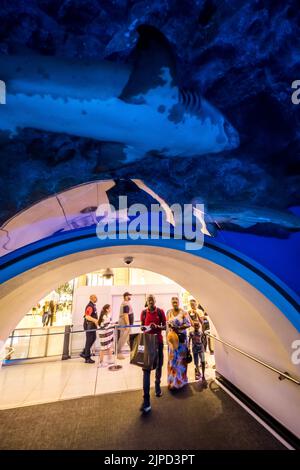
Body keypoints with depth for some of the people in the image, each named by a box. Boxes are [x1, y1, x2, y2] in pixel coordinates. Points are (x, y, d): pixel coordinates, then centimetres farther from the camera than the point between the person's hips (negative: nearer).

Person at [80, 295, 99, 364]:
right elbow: (87, 317, -29)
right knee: (89, 341, 0)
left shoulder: (93, 305, 12)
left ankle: (84, 353, 30)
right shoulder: (90, 306, -20)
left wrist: (96, 321, 17)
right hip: (89, 325, -10)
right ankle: (87, 358, 13)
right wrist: (95, 320, -33)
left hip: (92, 325, 10)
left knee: (93, 339, 17)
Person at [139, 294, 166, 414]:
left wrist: (157, 326, -21)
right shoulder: (144, 312, -3)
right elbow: (142, 327, 7)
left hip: (158, 341, 1)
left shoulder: (160, 311, -6)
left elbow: (165, 327, -3)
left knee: (159, 365, 18)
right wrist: (144, 328, -16)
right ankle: (146, 401, -3)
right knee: (146, 368, -6)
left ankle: (157, 386, 45)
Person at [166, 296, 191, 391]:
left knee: (181, 357, 7)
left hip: (181, 338, -2)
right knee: (172, 358, 8)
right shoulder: (169, 312, 1)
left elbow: (188, 324, -12)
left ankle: (181, 379, 24)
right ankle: (172, 380, 22)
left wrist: (178, 327, -21)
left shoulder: (184, 312, -8)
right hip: (172, 338, 2)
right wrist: (167, 337, 1)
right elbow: (167, 325, 5)